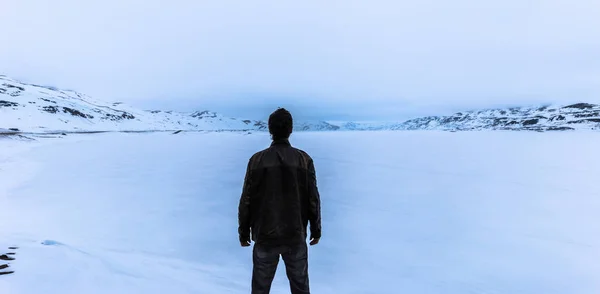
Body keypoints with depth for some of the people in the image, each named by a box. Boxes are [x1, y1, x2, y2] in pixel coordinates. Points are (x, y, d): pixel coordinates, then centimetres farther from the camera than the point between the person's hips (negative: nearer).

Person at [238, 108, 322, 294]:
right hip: (296, 236, 0)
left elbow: (246, 200, -4)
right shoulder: (304, 160, -7)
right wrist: (316, 229, 9)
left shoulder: (257, 160, -7)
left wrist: (243, 232, 7)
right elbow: (313, 199, -4)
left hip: (265, 236, 0)